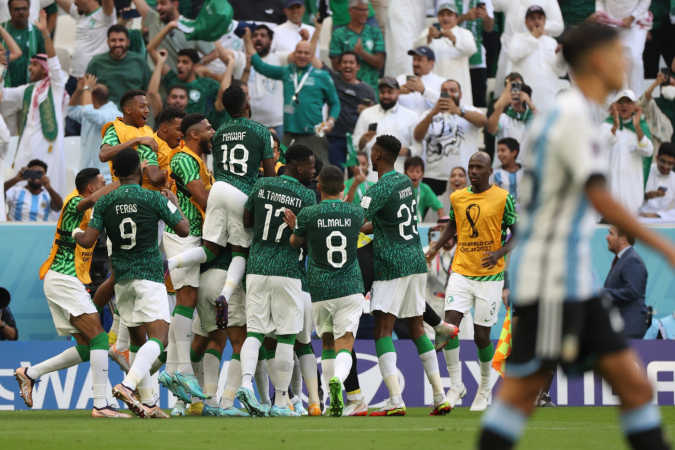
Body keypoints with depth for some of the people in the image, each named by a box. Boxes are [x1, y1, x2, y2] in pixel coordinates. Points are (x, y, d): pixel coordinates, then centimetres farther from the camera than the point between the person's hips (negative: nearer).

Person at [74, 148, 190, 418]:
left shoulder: (105, 202, 2)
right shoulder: (153, 198, -7)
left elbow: (88, 241, -3)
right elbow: (183, 230, -2)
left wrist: (75, 233, 20)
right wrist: (174, 204, 16)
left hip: (122, 279, 5)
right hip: (150, 275, -5)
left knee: (137, 339, 14)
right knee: (158, 337, -12)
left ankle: (148, 403, 12)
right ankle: (128, 385, -34)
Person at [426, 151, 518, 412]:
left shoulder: (503, 198, -3)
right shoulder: (457, 198, 8)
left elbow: (517, 234, 0)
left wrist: (499, 253, -17)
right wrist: (436, 247, 10)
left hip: (490, 275, -3)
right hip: (461, 271, 3)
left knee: (481, 336, 1)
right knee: (450, 325, -14)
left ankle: (485, 388, 24)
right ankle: (456, 385, 1)